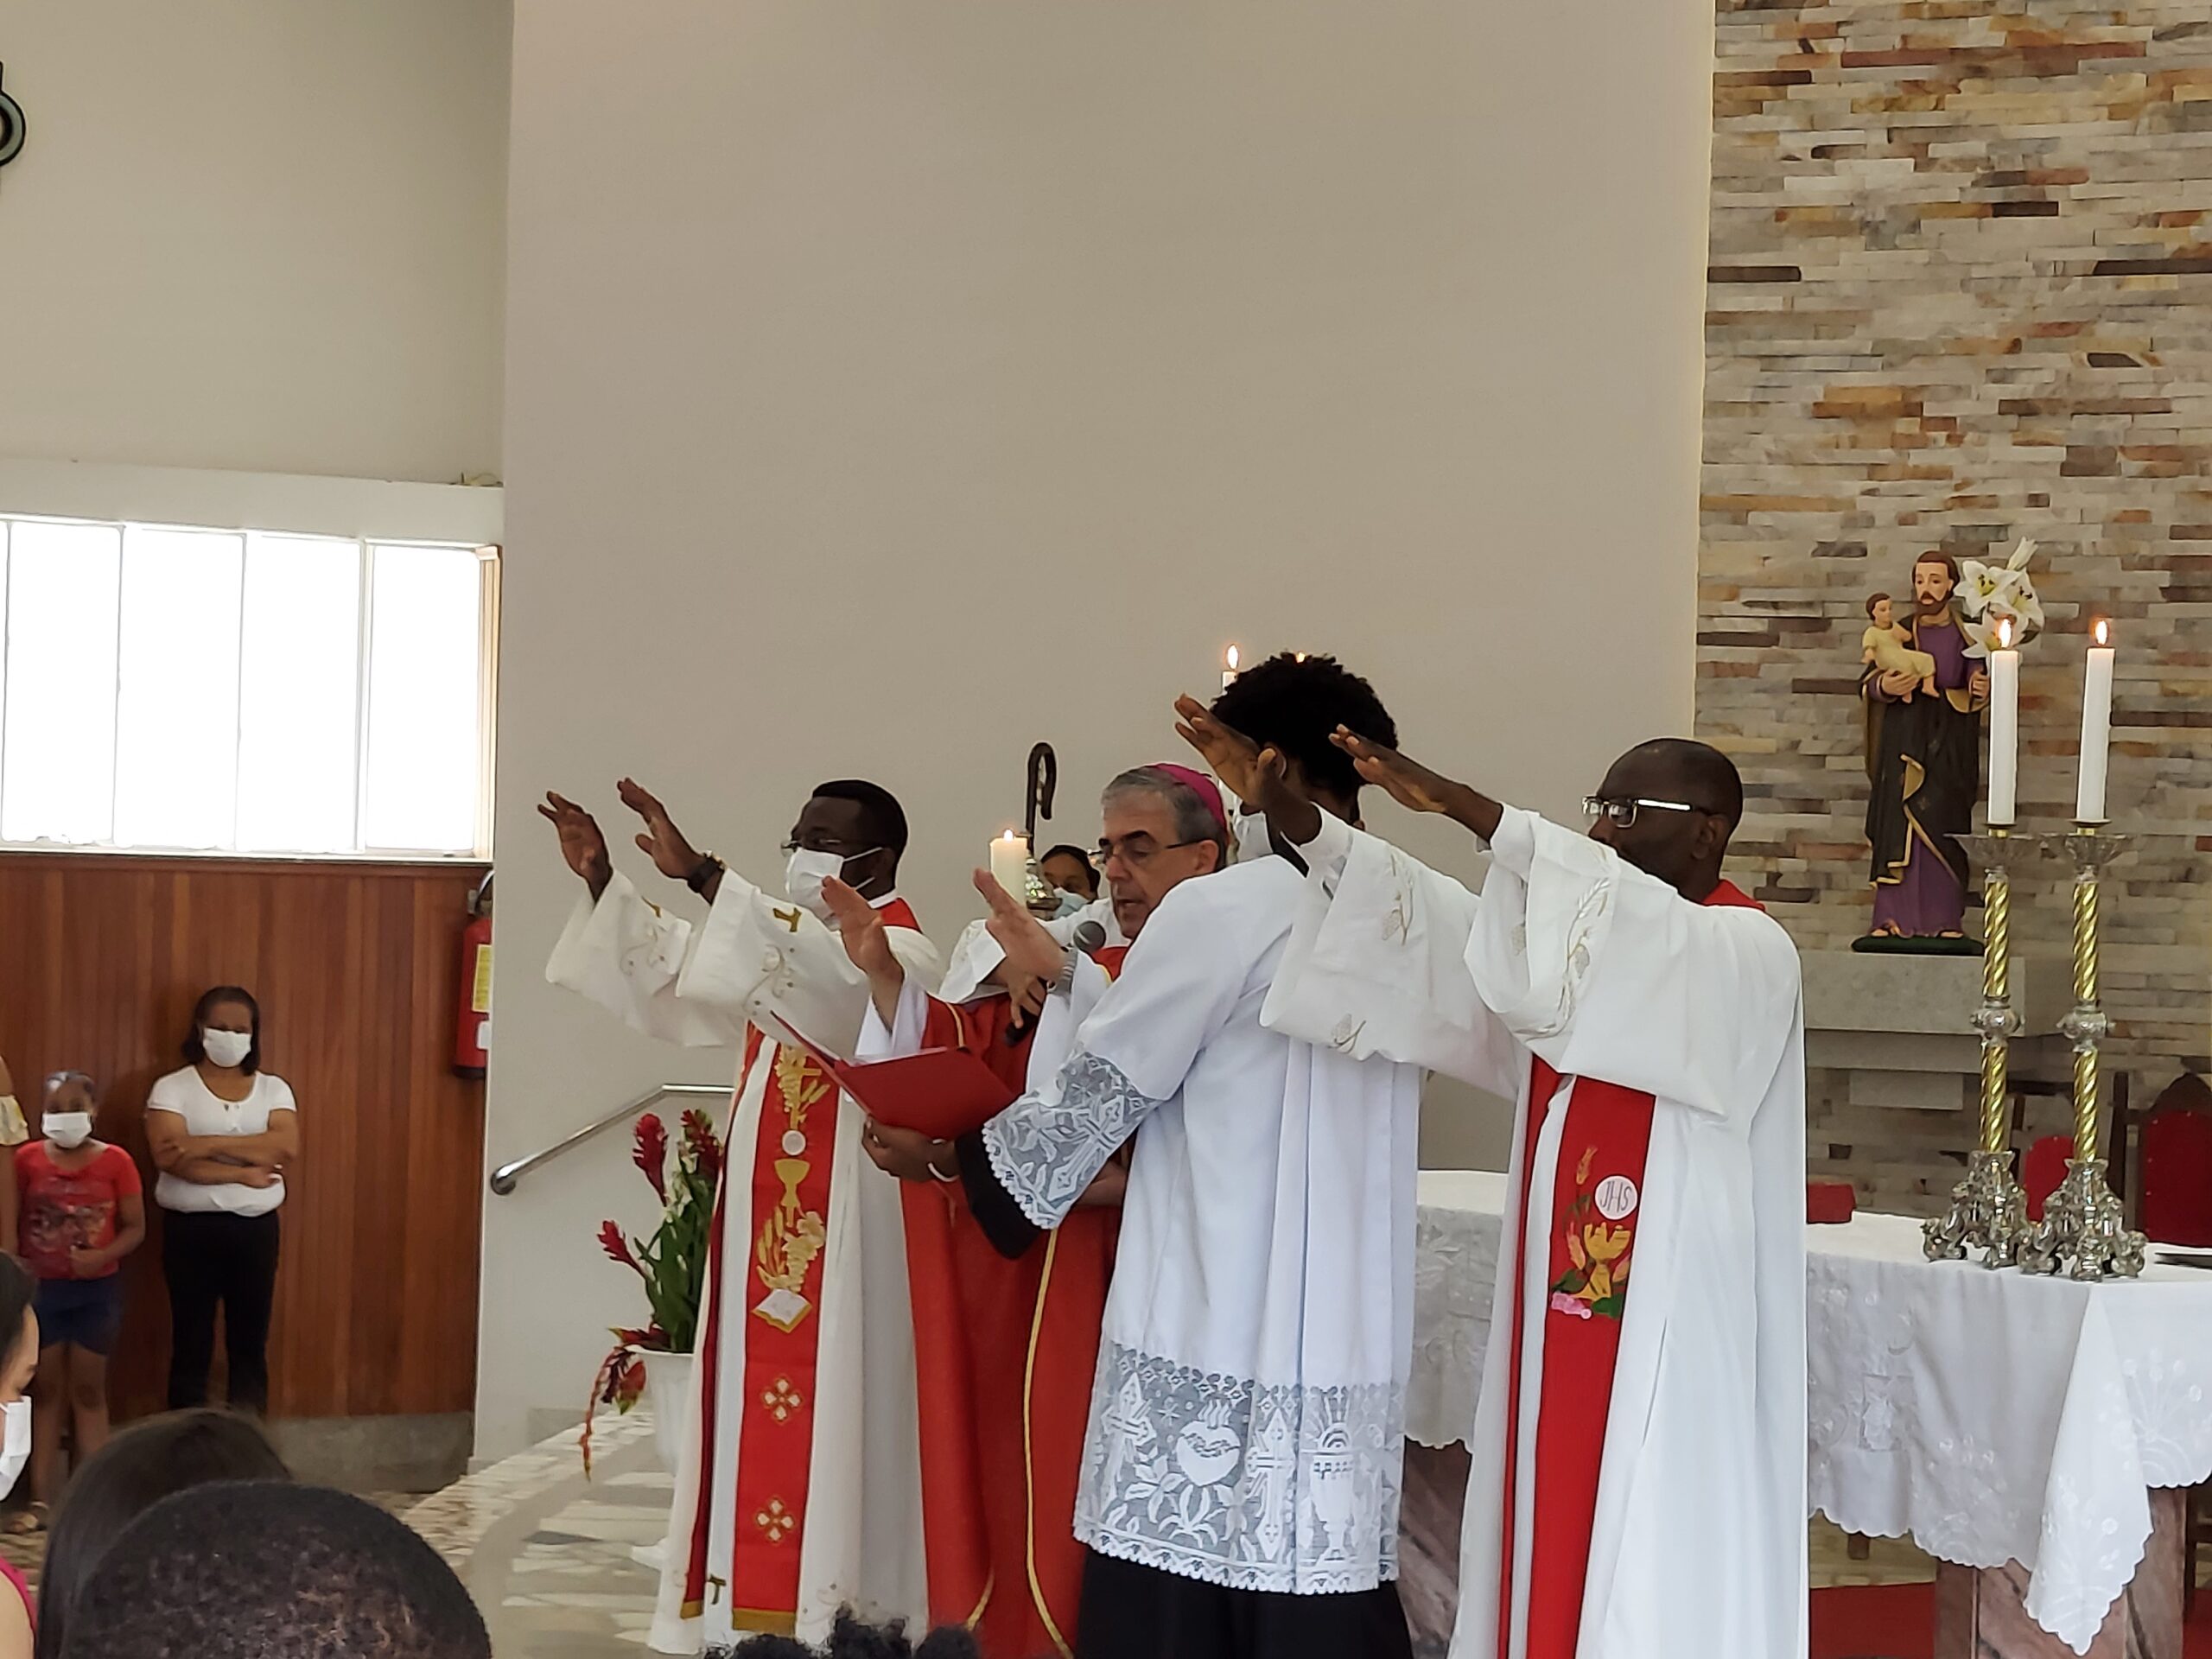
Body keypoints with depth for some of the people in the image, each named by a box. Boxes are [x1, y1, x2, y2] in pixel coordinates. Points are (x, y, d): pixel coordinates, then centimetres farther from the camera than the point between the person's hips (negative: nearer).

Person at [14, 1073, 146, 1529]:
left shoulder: (115, 1161, -5)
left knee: (88, 1392, 6)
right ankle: (40, 1500, 10)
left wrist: (102, 1256, -18)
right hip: (39, 1288, 1)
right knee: (44, 1392, 7)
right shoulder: (26, 1159, -3)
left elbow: (135, 1227, -3)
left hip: (96, 1290, -1)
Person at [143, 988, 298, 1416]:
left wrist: (210, 1144, -20)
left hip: (256, 1228, 2)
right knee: (191, 1344, 4)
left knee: (250, 1343, 7)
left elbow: (287, 1147, -13)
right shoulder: (172, 1088, -2)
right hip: (191, 1228, -2)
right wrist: (243, 1172, -17)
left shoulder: (273, 1088, 5)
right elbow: (171, 1157, -17)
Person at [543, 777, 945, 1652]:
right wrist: (602, 882, 5)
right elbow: (673, 975, 18)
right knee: (752, 1416, 10)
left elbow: (825, 978, -34)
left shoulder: (899, 955, -12)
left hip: (838, 1233, -9)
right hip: (764, 1223, 9)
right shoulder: (795, 946, 16)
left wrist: (700, 873, -41)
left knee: (819, 1422, -7)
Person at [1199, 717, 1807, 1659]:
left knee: (1653, 1580, -4)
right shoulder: (1579, 940, 14)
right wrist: (1293, 816, -14)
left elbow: (1640, 933, -30)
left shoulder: (1749, 957, -8)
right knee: (1553, 1557, 9)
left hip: (1668, 1329, -7)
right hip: (1562, 1311, 7)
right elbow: (1430, 931, 0)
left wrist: (1463, 806, -34)